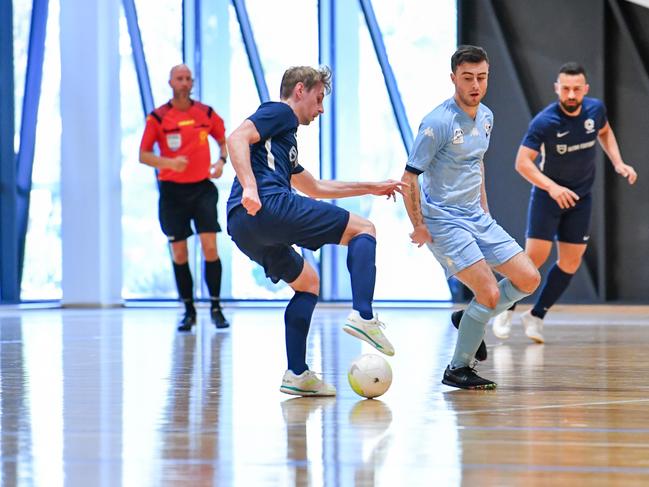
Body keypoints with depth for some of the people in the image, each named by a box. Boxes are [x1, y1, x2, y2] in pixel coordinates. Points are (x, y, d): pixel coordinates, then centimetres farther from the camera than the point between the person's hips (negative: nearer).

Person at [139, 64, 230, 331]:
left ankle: (215, 307, 1)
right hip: (172, 190, -1)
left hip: (202, 188, 1)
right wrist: (169, 162, -20)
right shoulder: (158, 117, -3)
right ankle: (189, 311, 14)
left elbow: (224, 140, 18)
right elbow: (143, 155, -3)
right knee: (179, 254, 2)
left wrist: (221, 161, -3)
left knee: (210, 247, -9)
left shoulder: (206, 113, 3)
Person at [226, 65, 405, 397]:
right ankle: (363, 316, -21)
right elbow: (237, 138, -11)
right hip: (269, 206, -10)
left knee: (307, 282, 25)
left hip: (243, 229, 10)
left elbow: (315, 187, 46)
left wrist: (371, 188, 49)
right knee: (363, 230, -1)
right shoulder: (279, 113, 7)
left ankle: (297, 375, 15)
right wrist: (249, 186, -25)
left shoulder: (284, 136, 35)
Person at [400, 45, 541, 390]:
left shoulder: (485, 117, 7)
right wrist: (418, 225, -17)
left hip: (478, 219, 8)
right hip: (443, 222, -8)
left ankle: (471, 319, 22)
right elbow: (409, 177, -15)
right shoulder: (437, 123, -18)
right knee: (490, 295, -16)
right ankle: (458, 369, 0)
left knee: (528, 280, 3)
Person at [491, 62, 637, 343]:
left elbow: (605, 132, 15)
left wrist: (618, 163, 2)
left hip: (580, 197, 5)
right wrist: (552, 187, -35)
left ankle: (536, 316, 16)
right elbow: (522, 162, -23)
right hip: (547, 194, -5)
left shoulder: (595, 109, -8)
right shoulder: (544, 122, -23)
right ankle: (506, 309, 9)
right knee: (535, 256, -12)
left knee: (570, 262, 2)